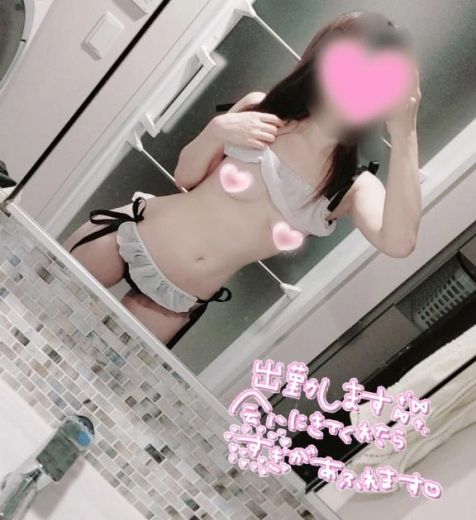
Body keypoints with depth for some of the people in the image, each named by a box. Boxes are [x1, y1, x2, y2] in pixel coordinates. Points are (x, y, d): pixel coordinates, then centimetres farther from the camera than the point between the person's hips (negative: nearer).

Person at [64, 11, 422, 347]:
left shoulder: (355, 185, -8)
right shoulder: (261, 108, -6)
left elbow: (399, 241, -28)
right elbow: (186, 176, 1)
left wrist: (404, 133, -31)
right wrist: (217, 130, -19)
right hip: (132, 236, 0)